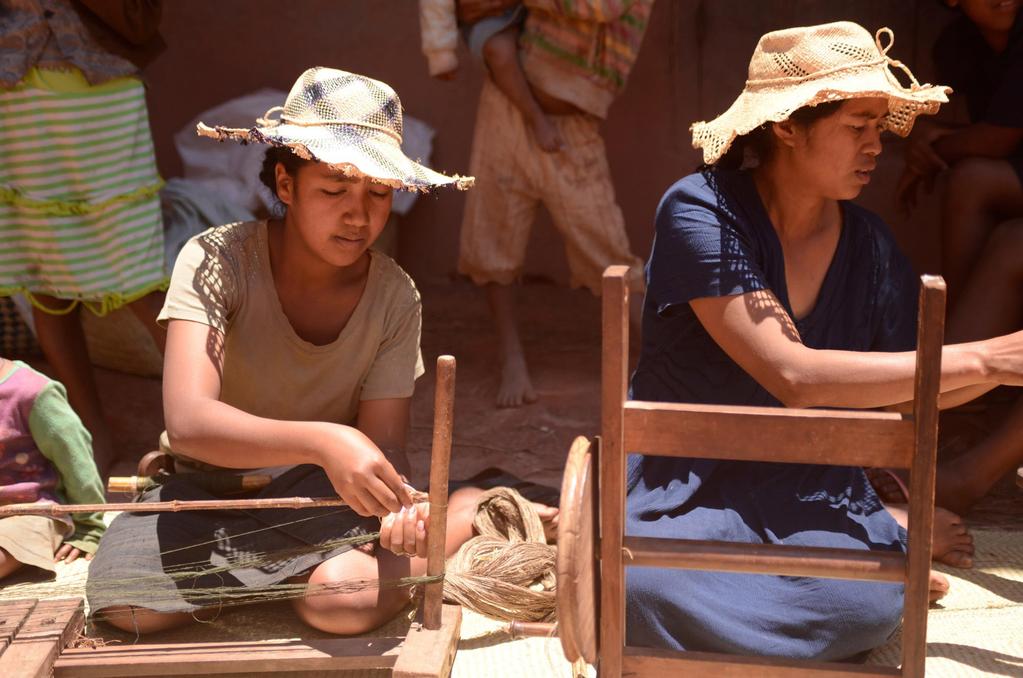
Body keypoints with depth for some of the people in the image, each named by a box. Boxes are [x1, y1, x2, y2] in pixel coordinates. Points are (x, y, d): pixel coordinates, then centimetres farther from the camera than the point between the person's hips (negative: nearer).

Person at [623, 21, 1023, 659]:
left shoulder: (870, 244, 1)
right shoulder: (700, 212, -17)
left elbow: (906, 390, 13)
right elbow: (794, 376, -26)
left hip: (809, 483, 3)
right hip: (685, 481, -2)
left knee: (870, 606, -29)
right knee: (647, 589, -35)